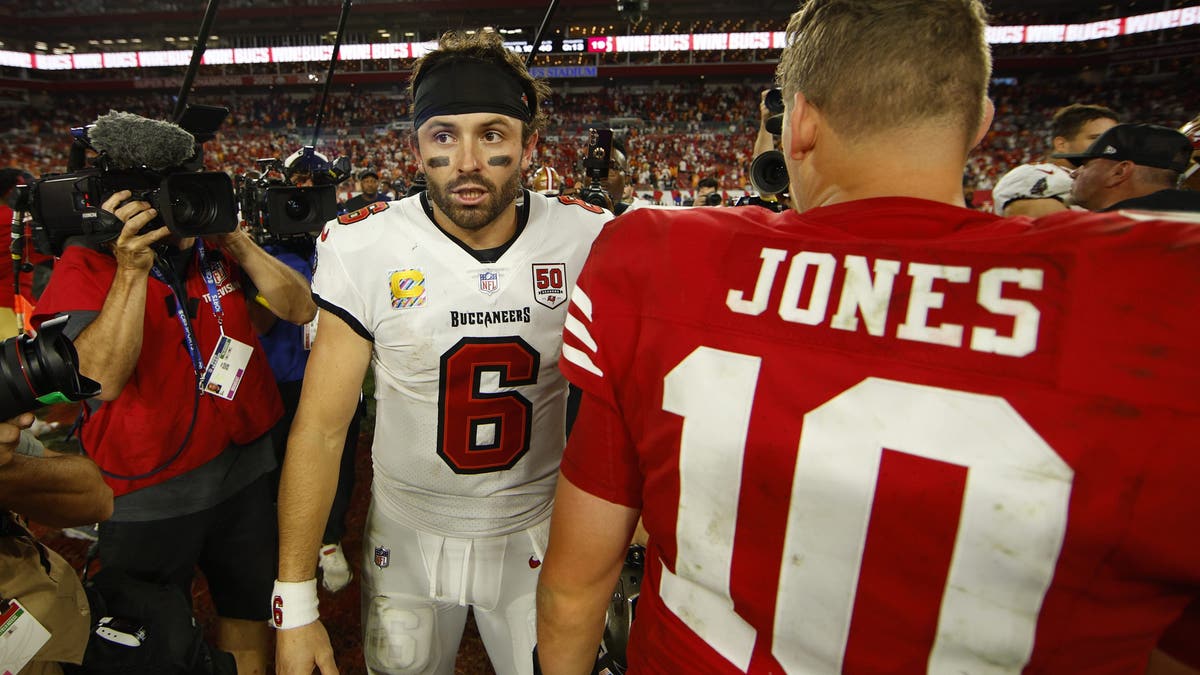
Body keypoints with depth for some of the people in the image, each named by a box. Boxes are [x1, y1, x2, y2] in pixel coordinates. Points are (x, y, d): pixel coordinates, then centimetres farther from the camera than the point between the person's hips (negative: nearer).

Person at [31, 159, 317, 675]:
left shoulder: (217, 248, 0)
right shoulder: (87, 263, -11)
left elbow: (300, 308, -8)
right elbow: (101, 378, -24)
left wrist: (236, 242, -15)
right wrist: (133, 270, -30)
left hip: (245, 469, 4)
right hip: (148, 494, -3)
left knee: (251, 610, 23)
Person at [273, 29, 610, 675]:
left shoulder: (589, 241, -14)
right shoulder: (364, 250, -16)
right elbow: (320, 429, -11)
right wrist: (294, 603, -13)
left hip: (537, 533, 0)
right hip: (408, 535, 0)